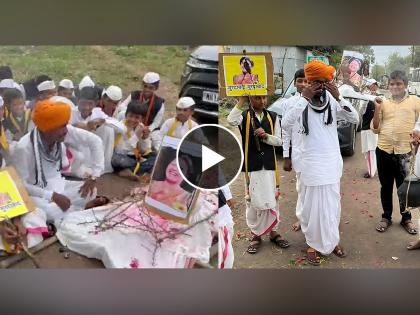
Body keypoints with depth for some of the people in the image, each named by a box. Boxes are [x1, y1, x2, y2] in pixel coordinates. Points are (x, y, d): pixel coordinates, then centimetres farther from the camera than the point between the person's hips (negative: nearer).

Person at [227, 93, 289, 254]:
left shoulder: (272, 117, 7)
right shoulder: (244, 116, -2)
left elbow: (279, 140, 4)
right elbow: (231, 121, -25)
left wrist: (265, 136, -14)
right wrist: (241, 101, -22)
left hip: (270, 165, 3)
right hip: (251, 166, -2)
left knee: (272, 199, 10)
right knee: (253, 200, 3)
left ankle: (273, 231, 26)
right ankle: (255, 234, 18)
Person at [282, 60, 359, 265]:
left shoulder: (332, 100, -2)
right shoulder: (301, 101, -11)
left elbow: (355, 119, -9)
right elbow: (285, 125, -27)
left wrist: (339, 97, -21)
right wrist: (304, 98, -30)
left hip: (333, 161, 4)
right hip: (311, 163, -3)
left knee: (332, 204, 17)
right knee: (313, 205, 7)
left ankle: (332, 241, 37)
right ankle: (313, 244, 26)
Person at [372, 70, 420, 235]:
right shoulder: (383, 103, 6)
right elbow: (375, 128, 2)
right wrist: (377, 109, -8)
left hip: (405, 152, -2)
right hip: (384, 151, 2)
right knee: (386, 187, 13)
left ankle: (406, 218, 28)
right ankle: (386, 217, 28)